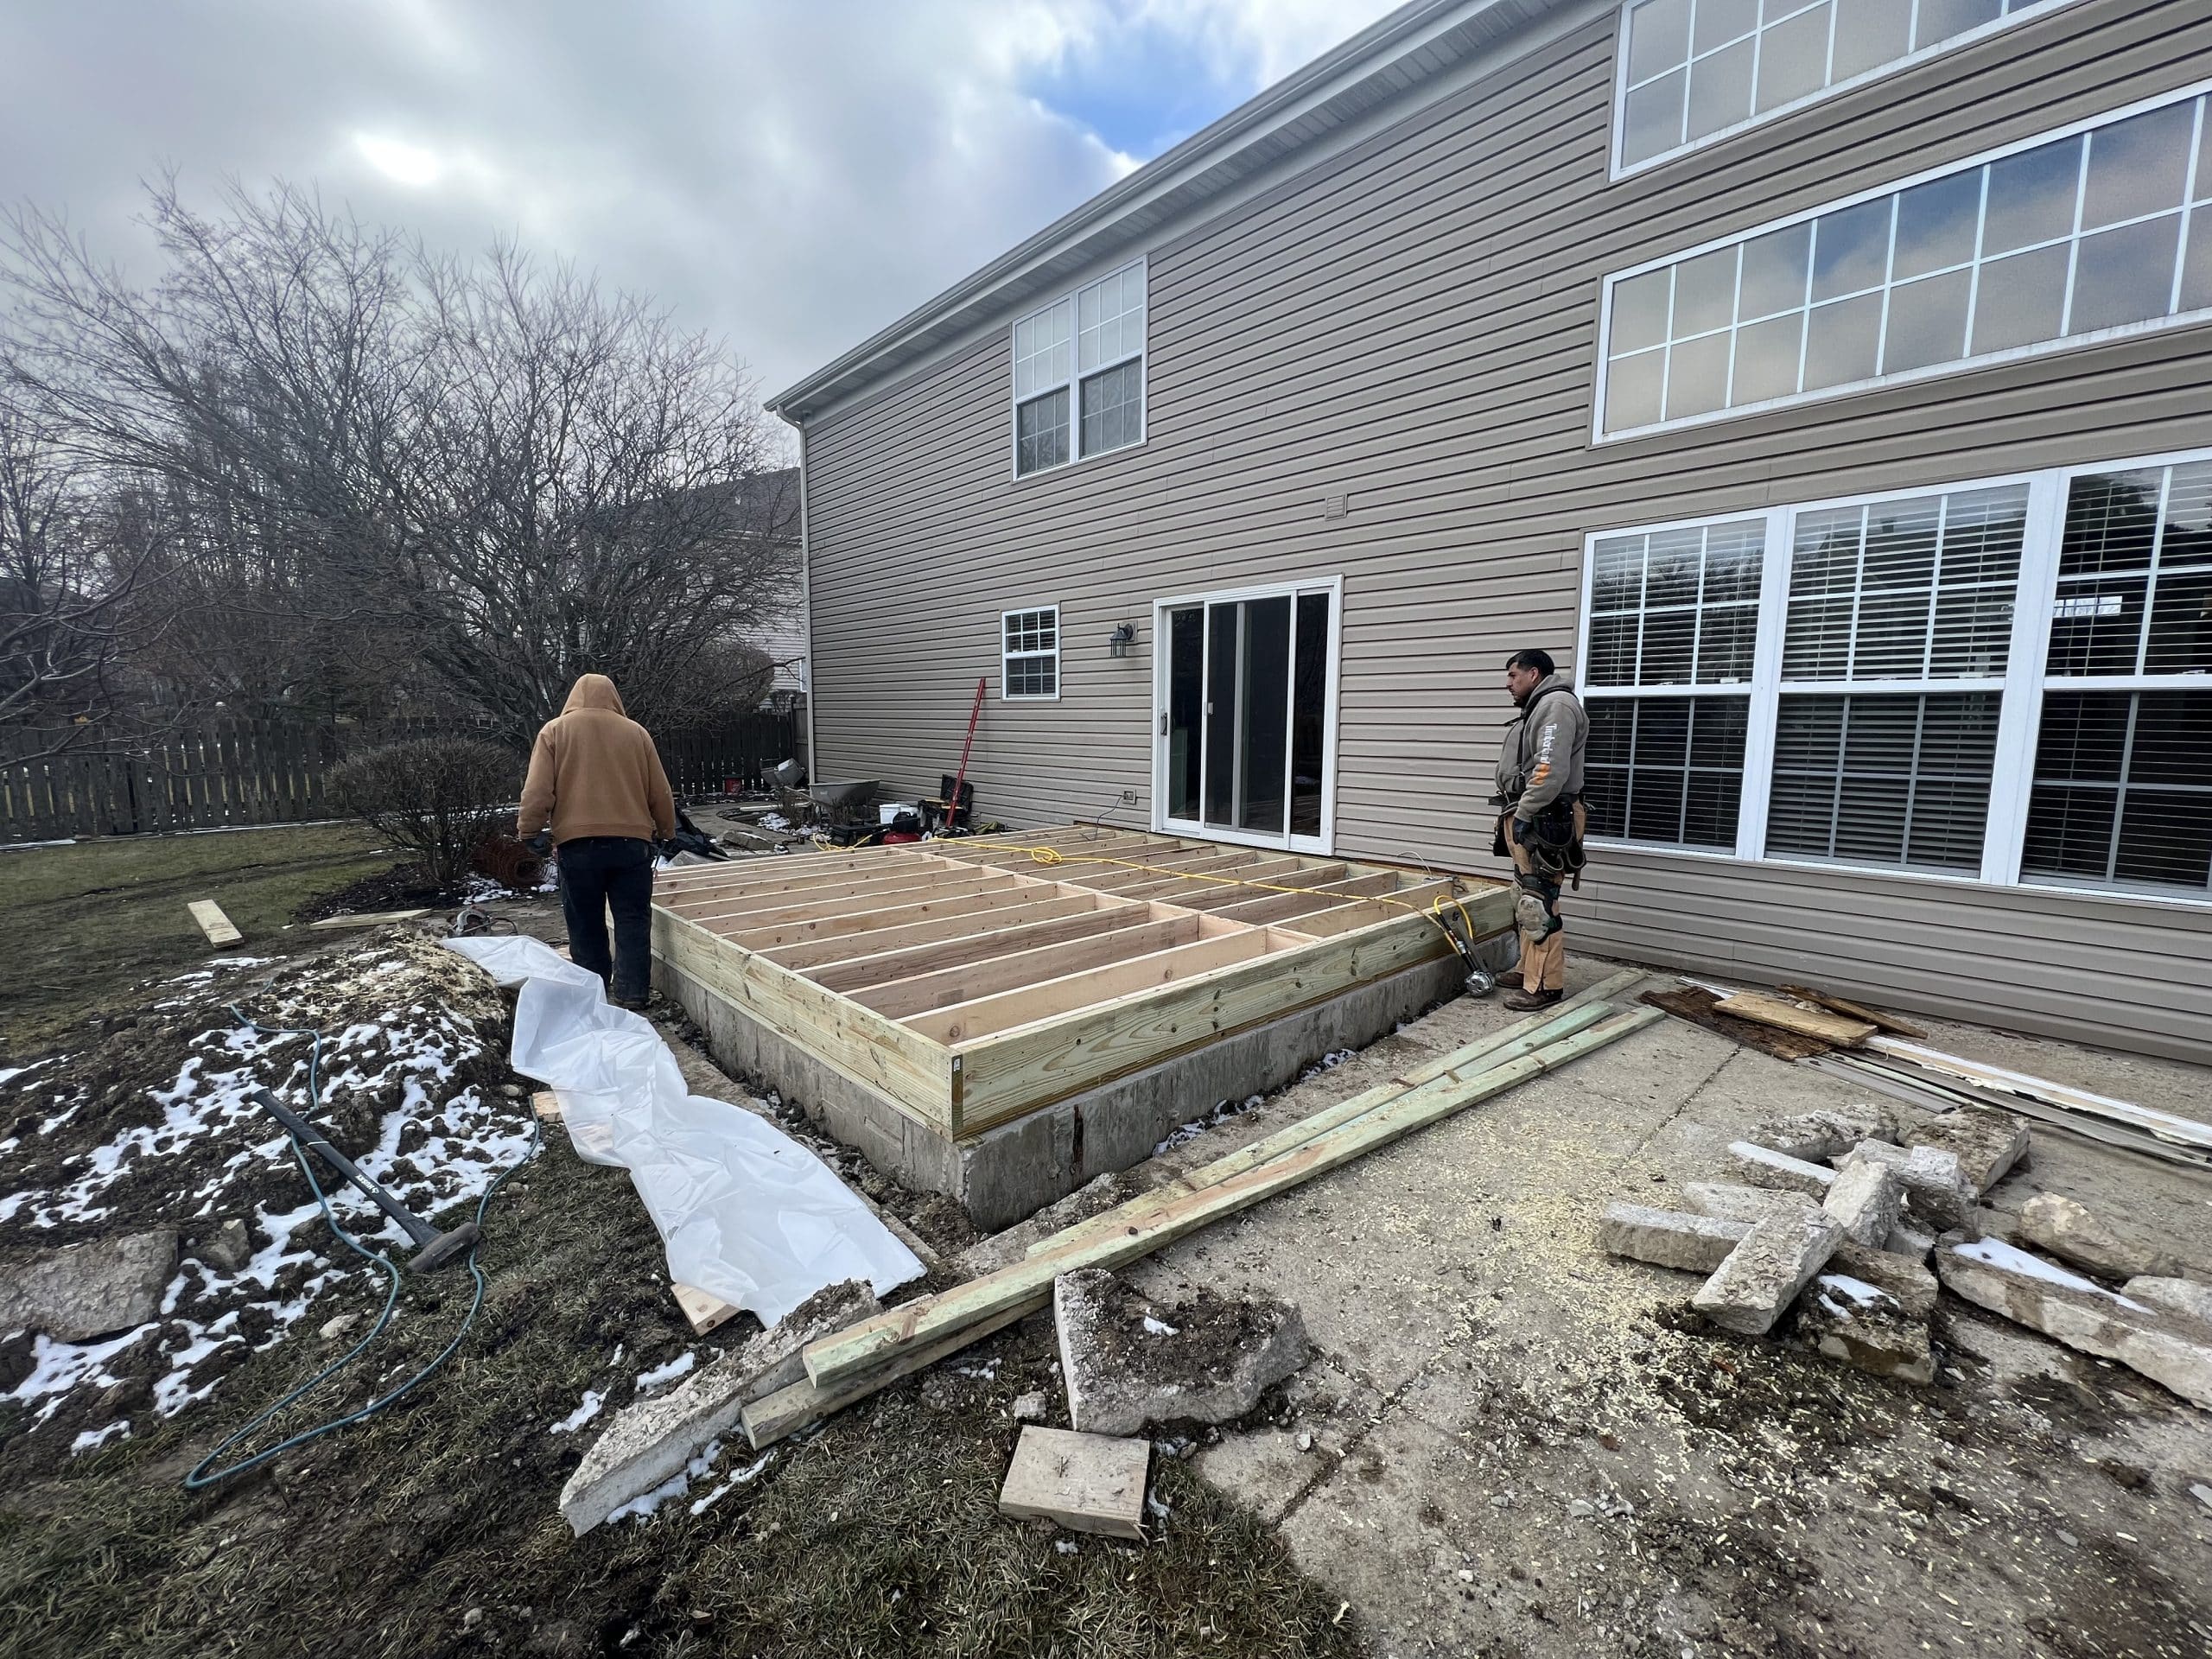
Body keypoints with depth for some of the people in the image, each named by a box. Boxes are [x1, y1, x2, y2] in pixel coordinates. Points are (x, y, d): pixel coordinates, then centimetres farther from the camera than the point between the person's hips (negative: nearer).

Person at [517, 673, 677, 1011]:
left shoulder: (555, 730, 6)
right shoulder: (635, 732, 9)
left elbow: (538, 790, -3)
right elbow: (660, 793, 11)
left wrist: (529, 831, 5)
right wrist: (666, 831, 23)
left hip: (577, 843, 0)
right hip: (631, 841, 1)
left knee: (586, 925, 9)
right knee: (633, 921, 4)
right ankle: (631, 994, 2)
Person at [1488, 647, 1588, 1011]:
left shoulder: (1556, 705, -11)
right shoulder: (1536, 709, 23)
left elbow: (1551, 771, -23)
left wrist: (1523, 814, -21)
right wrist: (1514, 815, 13)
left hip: (1543, 822, -11)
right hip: (1526, 821, 11)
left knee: (1539, 905, -10)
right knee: (1528, 902, 16)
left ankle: (1546, 986, -5)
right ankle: (1530, 971, 26)